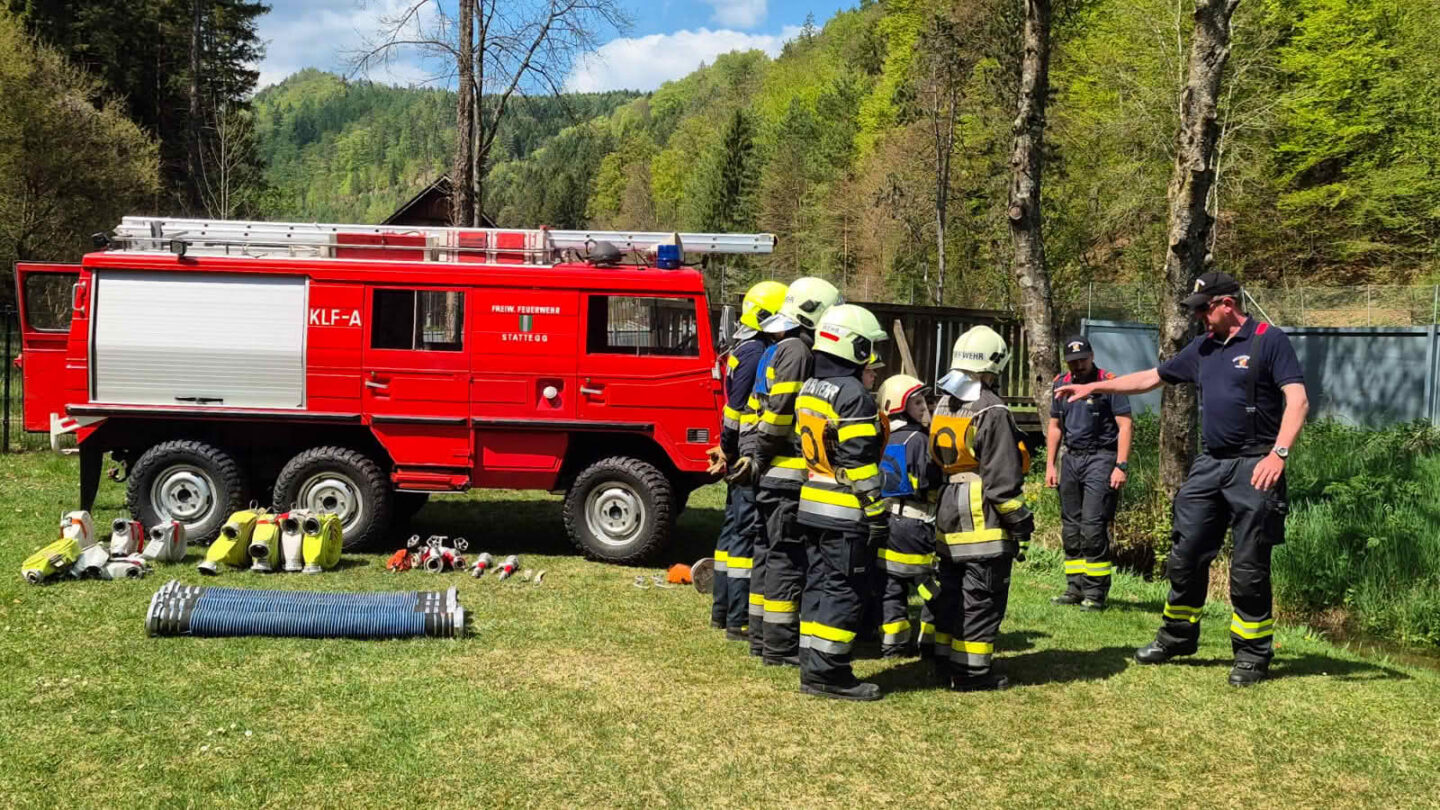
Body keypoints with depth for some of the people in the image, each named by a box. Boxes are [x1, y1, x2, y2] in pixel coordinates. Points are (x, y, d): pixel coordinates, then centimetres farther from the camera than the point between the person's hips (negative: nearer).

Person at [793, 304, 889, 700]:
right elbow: (859, 462, -19)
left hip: (812, 504, 9)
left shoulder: (809, 390, 12)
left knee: (818, 586, 13)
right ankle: (828, 672, -1)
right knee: (843, 592, -3)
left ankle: (812, 666, 17)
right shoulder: (853, 396, -16)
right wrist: (876, 512, -15)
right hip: (846, 513, -9)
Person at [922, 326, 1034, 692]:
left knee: (950, 592, 16)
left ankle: (946, 662, 22)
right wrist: (1020, 524, -10)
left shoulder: (942, 407, 11)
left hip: (948, 516, 8)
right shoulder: (991, 411, -15)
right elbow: (1003, 477, -17)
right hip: (984, 521, -8)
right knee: (982, 599, -1)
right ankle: (972, 672, 3)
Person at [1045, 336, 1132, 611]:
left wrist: (1121, 466, -15)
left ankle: (1095, 593, -5)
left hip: (1100, 458, -6)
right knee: (1070, 527, 8)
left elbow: (1125, 425, -8)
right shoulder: (1061, 384, 12)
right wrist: (1050, 465, 13)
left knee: (1093, 527, -11)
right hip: (1071, 458, 6)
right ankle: (1075, 588, 16)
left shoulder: (1109, 382, -6)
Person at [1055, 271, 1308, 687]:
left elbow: (1297, 400, -15)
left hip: (1253, 468, -7)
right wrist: (1092, 387, 18)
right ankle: (1178, 635, 26)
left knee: (1248, 567, -2)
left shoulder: (1268, 341, -7)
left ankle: (1253, 653, 12)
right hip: (1209, 465, 7)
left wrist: (1278, 453, -26)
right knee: (1185, 555, 10)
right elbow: (1152, 378, 21)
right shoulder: (1204, 348, 14)